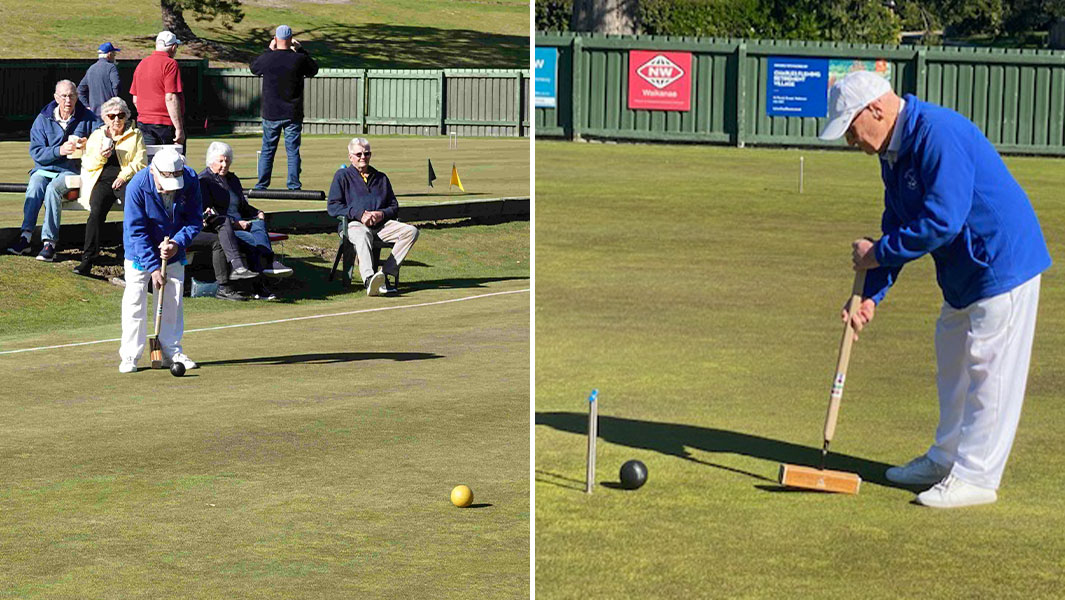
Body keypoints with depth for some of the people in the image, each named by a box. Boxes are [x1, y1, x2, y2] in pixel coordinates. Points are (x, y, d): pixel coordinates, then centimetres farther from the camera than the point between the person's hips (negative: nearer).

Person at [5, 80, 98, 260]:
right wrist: (60, 150, -18)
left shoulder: (88, 118, 6)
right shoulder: (43, 119, 7)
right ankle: (25, 236, -35)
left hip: (72, 171, -2)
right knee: (35, 186, -31)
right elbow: (36, 152, -1)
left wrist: (88, 144, -19)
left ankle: (49, 243, -36)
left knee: (53, 188, -33)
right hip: (45, 168, 2)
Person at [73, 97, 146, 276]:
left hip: (127, 179, -1)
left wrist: (124, 175, -11)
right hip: (102, 180, 1)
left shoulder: (135, 135, 16)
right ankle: (87, 260, -28)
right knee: (96, 212, -27)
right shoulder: (96, 136, 21)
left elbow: (141, 163, 5)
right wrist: (100, 157, -5)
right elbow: (86, 164, 16)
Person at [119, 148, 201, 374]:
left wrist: (178, 243, -26)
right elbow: (136, 231, -23)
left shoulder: (191, 181, -21)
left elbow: (194, 220, -8)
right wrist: (153, 266, -25)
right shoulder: (137, 186, -29)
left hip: (174, 251, 3)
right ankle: (130, 355, 2)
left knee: (173, 300, 8)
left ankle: (172, 352, 19)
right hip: (140, 253, -3)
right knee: (135, 300, -6)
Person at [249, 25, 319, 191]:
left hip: (271, 114, 1)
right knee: (293, 151, 4)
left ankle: (262, 185, 10)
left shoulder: (267, 58, -8)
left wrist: (269, 50, 18)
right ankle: (294, 185, 2)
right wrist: (300, 50, 15)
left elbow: (253, 67, 14)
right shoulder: (299, 59, -10)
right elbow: (314, 69, 11)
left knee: (267, 150, 10)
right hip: (293, 115, -1)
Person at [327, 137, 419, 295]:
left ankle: (387, 272, -30)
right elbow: (332, 206, 3)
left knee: (411, 231, -23)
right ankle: (369, 279, -66)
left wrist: (382, 214, 0)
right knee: (362, 234, -42)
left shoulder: (381, 178, 28)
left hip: (381, 224, 4)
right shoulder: (342, 176, 16)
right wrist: (359, 214, -10)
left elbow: (394, 207, 25)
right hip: (354, 224, -4)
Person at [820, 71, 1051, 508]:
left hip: (1003, 260, -11)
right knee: (952, 361, 19)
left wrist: (878, 253, -18)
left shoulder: (938, 134, -26)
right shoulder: (893, 150, 6)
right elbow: (897, 227, 10)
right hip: (965, 270, 11)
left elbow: (941, 221, -29)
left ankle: (975, 477, 1)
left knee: (988, 371, -5)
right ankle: (946, 459, 32)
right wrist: (871, 295, 1)